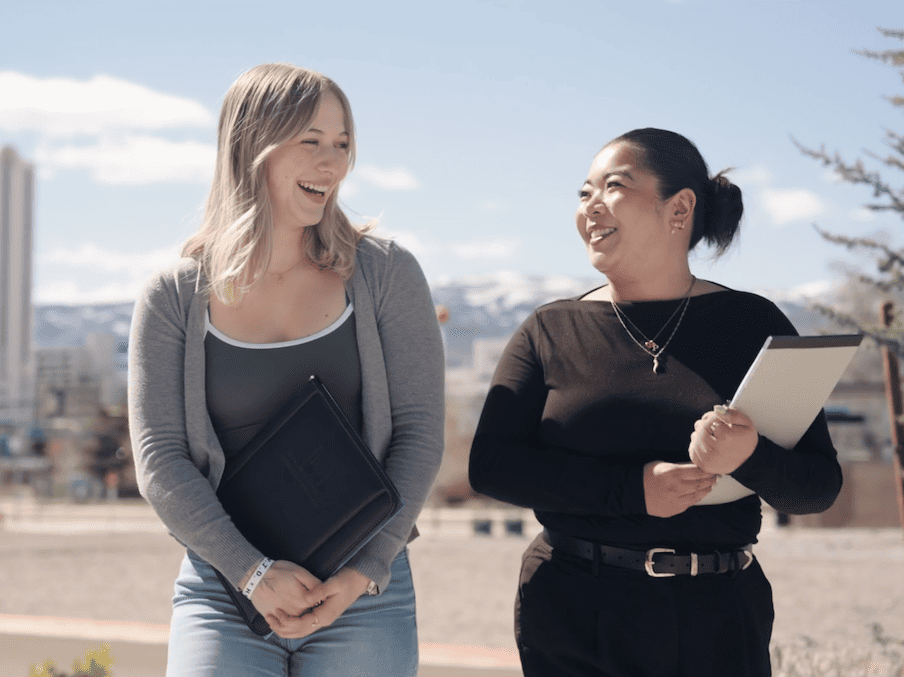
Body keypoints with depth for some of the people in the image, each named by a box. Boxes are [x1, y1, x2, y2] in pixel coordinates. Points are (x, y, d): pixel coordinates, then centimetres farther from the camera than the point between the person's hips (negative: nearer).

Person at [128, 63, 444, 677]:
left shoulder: (384, 274, 1)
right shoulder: (175, 299, 1)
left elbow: (420, 436, -1)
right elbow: (160, 461, -2)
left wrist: (365, 571, -10)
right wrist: (253, 570, -13)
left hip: (365, 598, 0)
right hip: (224, 592, 0)